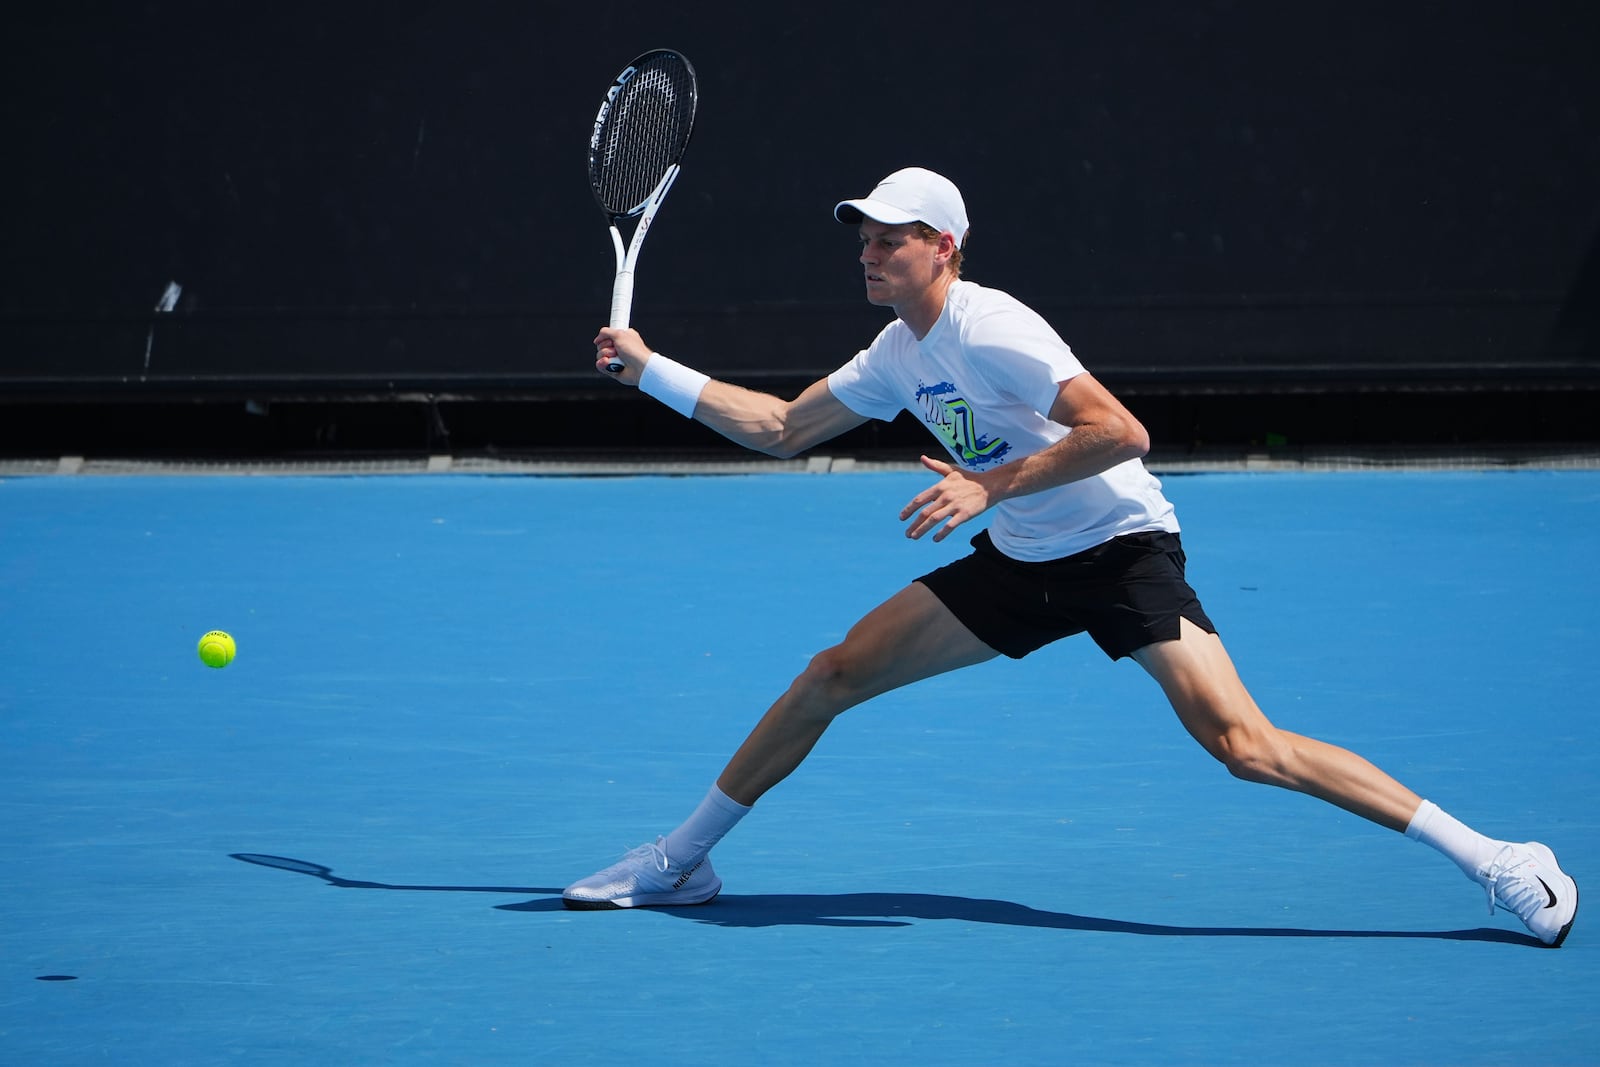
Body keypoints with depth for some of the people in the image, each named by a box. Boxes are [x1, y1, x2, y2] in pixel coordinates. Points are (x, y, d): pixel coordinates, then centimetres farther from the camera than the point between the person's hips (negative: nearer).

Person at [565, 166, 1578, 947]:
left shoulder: (989, 331, -20)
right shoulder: (898, 356, 7)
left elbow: (1121, 432, -29)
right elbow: (780, 429, 19)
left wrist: (991, 485, -28)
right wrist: (648, 368, 17)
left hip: (1124, 551, -8)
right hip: (1019, 564, 8)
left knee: (1243, 744, -24)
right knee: (831, 676, 3)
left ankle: (1495, 861, -23)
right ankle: (683, 858, 17)